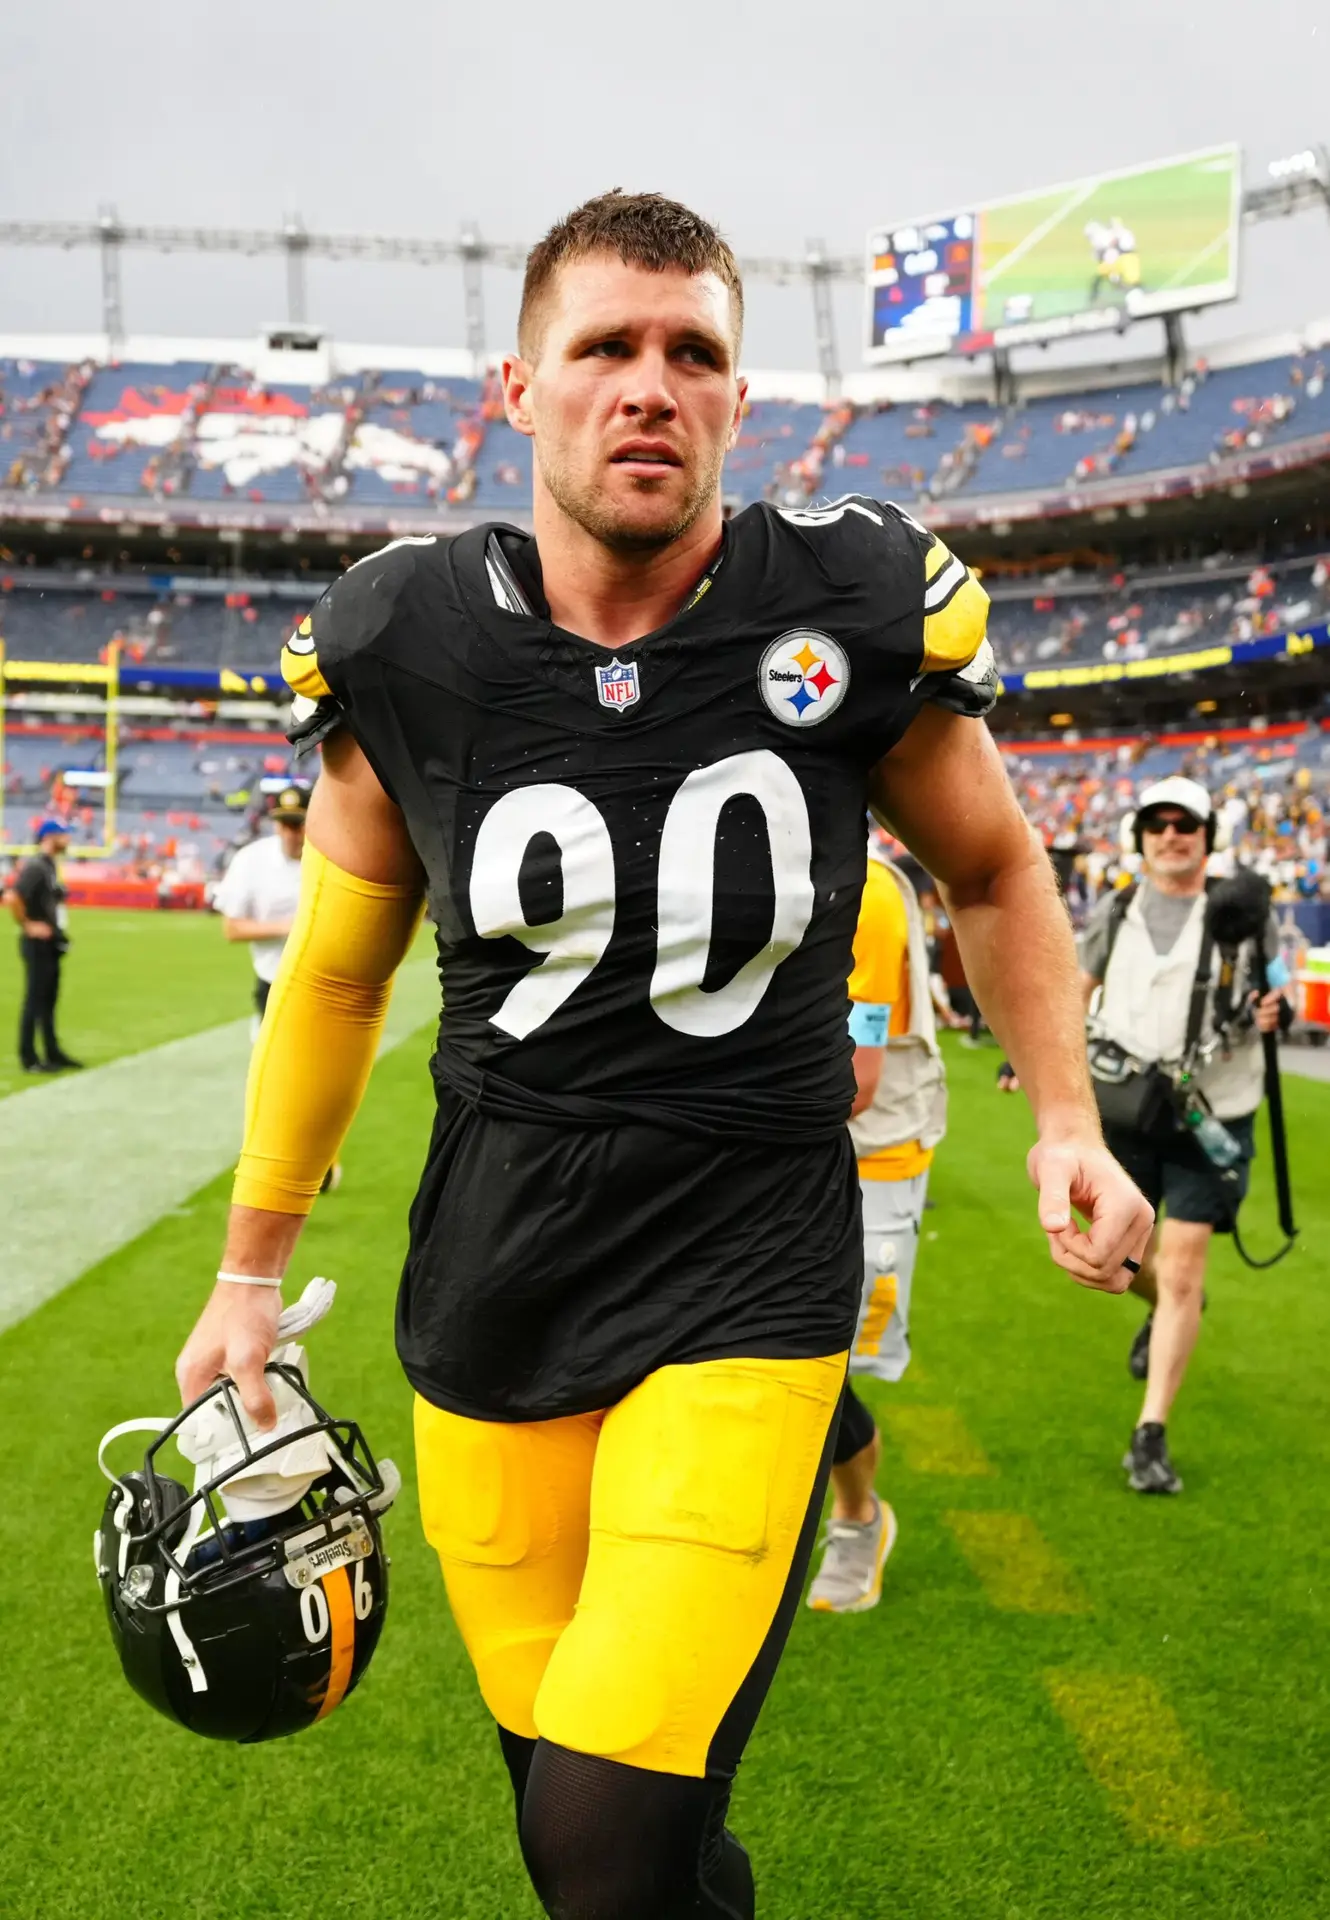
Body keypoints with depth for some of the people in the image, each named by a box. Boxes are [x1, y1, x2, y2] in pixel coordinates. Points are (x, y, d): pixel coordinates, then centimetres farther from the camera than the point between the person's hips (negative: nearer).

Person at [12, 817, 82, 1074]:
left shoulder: (51, 866, 14)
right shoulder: (34, 866, -16)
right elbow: (14, 899, -27)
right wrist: (28, 926, -19)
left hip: (53, 943, 10)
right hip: (38, 944, -10)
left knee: (49, 998, 15)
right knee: (35, 1000, -4)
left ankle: (53, 1053, 24)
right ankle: (29, 1059, 1)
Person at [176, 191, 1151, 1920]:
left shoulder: (852, 614, -7)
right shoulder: (408, 647, -3)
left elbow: (993, 873, 11)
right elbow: (336, 971, 10)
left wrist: (1065, 1120, -1)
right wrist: (253, 1269, 14)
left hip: (747, 1269, -2)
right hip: (493, 1268, 3)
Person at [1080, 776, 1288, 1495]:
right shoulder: (1114, 913, 7)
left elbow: (1279, 988, 5)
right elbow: (1076, 989, 17)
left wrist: (1274, 1010, -18)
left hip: (1210, 1118, -3)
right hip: (1124, 1109, 3)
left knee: (1181, 1271, -6)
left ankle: (1152, 1435, 1)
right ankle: (1168, 1313, 49)